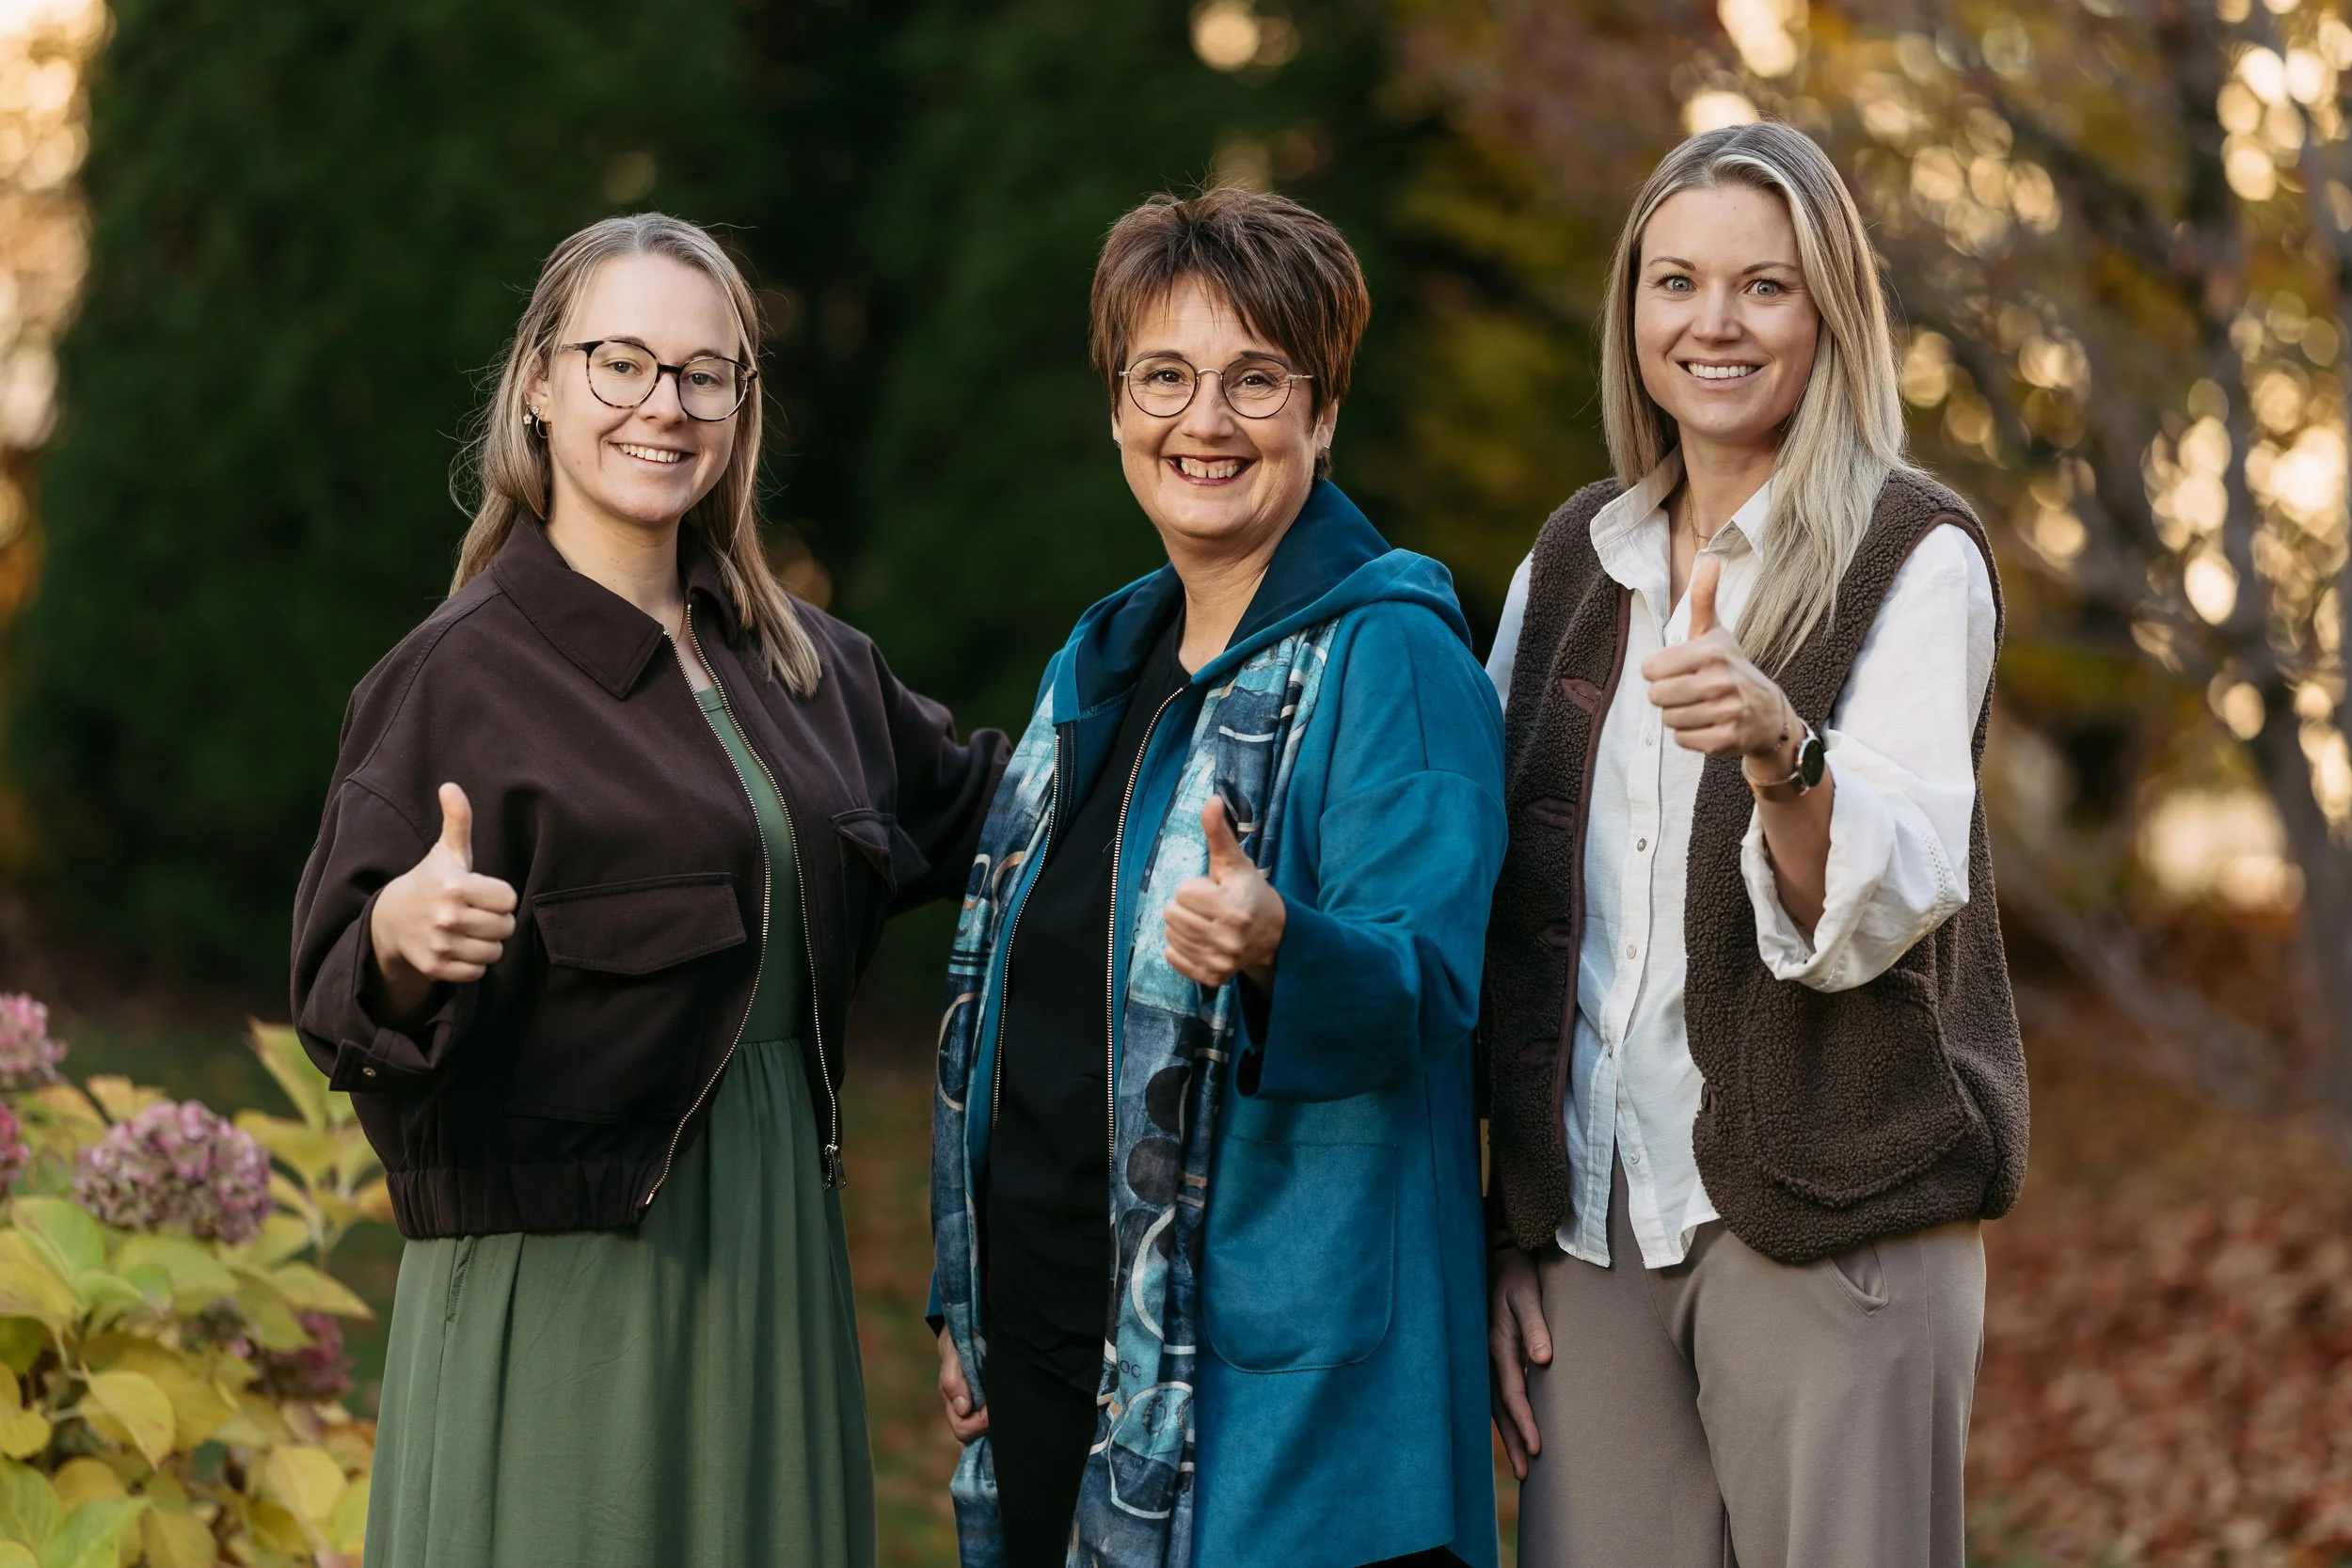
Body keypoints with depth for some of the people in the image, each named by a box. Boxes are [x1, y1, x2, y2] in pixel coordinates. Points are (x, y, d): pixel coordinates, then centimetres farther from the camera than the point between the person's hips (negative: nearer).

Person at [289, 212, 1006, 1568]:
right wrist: (403, 937, -32)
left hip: (772, 1252, 6)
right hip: (562, 1285, -6)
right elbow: (338, 1001, -12)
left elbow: (960, 807, 28)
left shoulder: (800, 663, 11)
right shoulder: (462, 673, -8)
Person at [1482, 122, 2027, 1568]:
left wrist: (1780, 748, -36)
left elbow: (1877, 912, -17)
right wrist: (1502, 1227, 9)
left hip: (1838, 1219, -4)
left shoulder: (1914, 556, -5)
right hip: (1594, 1222, 4)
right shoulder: (1573, 564, 10)